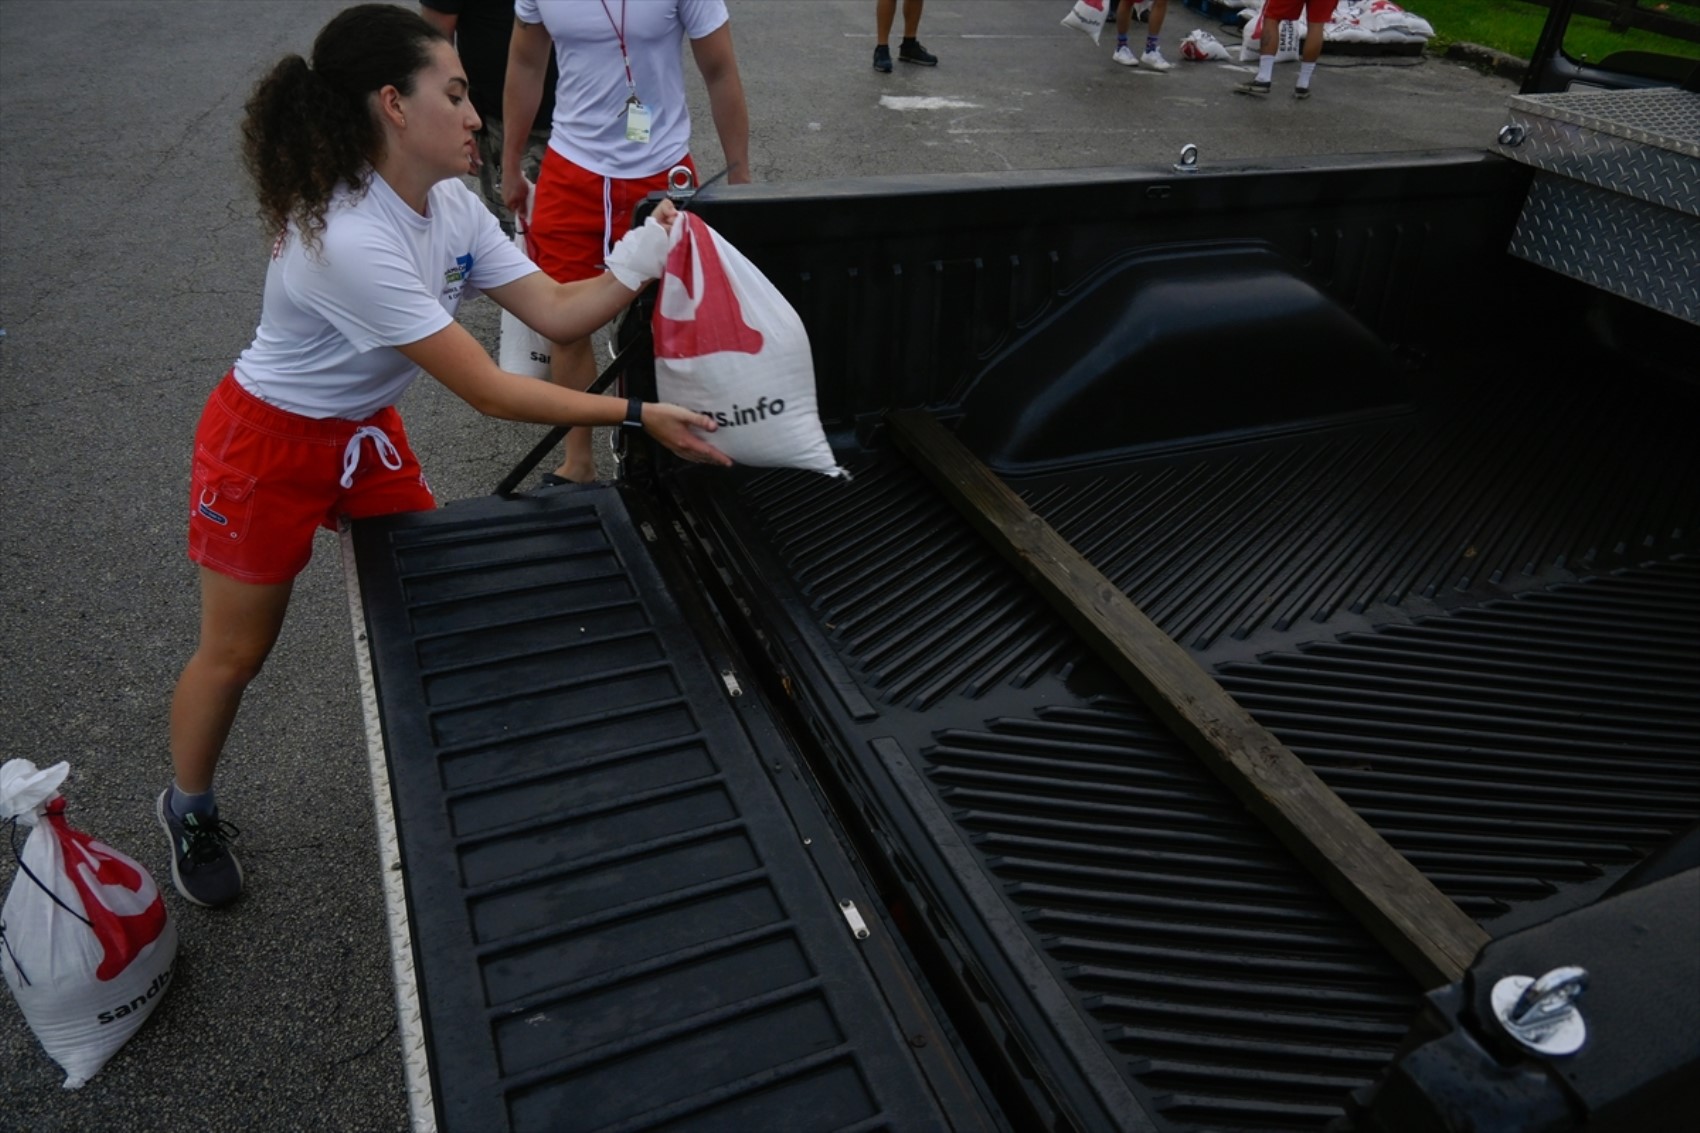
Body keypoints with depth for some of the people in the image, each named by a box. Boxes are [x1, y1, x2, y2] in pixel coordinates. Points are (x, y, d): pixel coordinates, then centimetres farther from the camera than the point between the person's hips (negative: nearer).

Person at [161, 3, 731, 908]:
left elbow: (557, 312, -7)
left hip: (366, 431, 7)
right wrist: (637, 416, -31)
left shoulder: (451, 208, -10)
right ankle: (188, 810, 37)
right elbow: (491, 393, -34)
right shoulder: (350, 241, -36)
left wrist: (648, 250, -16)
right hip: (269, 447, -7)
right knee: (235, 653, 9)